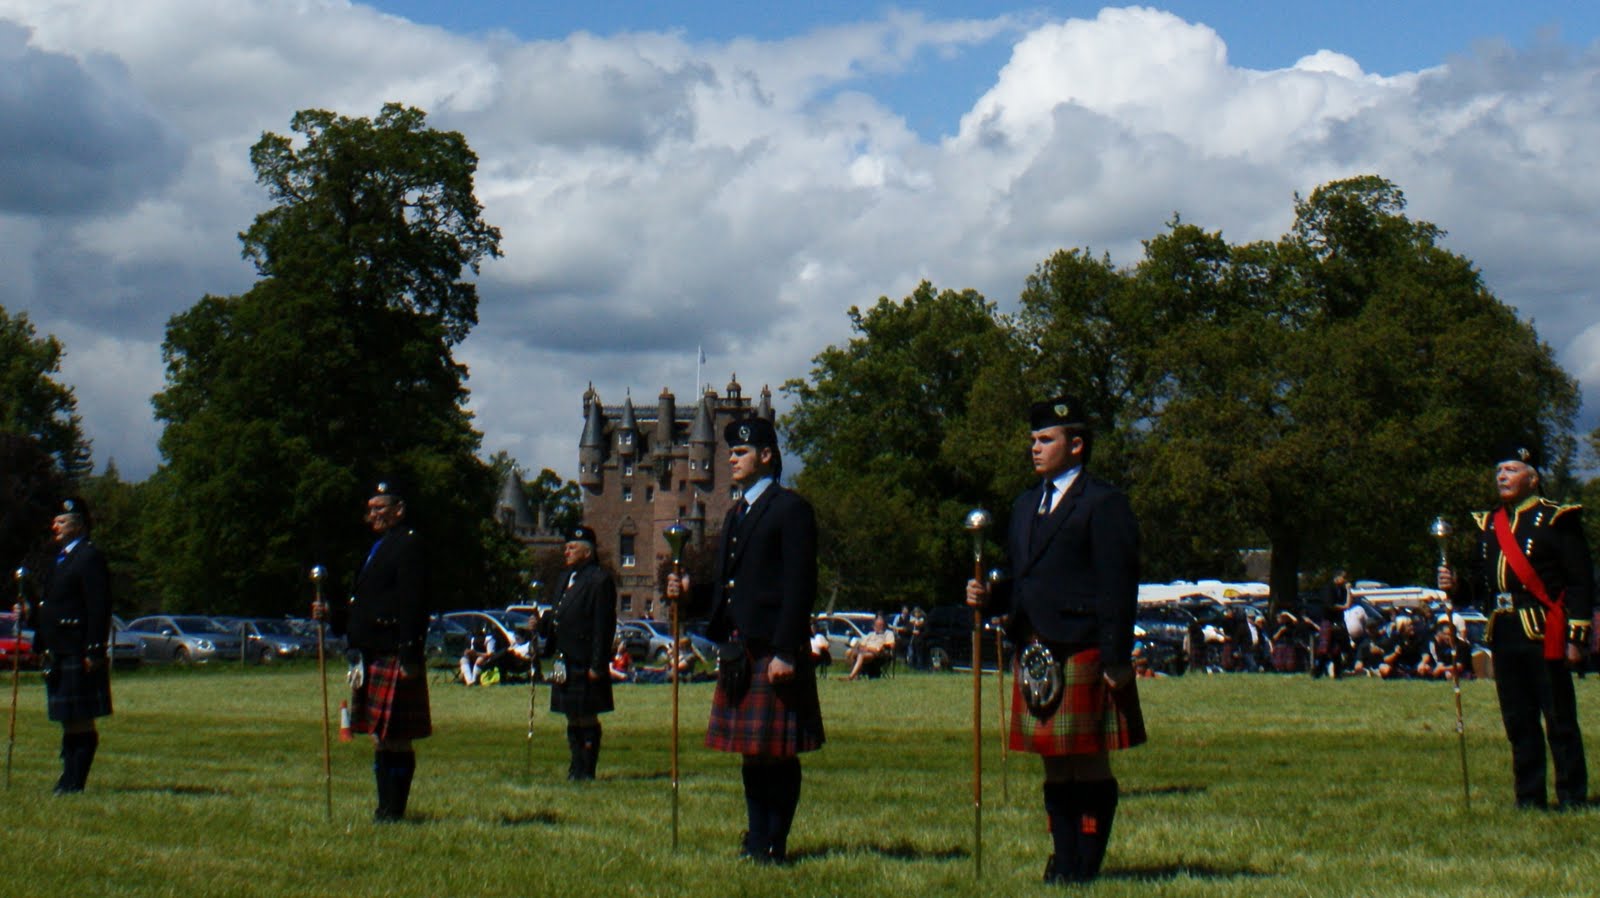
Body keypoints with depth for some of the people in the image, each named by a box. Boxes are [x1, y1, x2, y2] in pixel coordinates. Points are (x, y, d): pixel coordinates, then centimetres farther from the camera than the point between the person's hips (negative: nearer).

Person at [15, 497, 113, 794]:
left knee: (81, 721, -5)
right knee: (68, 721, 12)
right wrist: (30, 614, 6)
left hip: (78, 655, -10)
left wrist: (94, 652, -21)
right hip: (57, 654, 10)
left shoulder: (90, 557, -10)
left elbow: (99, 608, -17)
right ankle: (69, 778, 16)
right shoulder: (62, 558, 20)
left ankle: (75, 781, -3)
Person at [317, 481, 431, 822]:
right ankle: (385, 808, 18)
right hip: (370, 659, 10)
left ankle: (394, 811, 0)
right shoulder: (378, 548, 20)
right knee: (380, 739, 12)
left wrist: (410, 658, -22)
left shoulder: (408, 546, -10)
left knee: (396, 739, -5)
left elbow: (413, 606, -17)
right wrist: (332, 614, 10)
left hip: (395, 660, -10)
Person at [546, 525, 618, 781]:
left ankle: (586, 772, 2)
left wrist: (597, 665, -19)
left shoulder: (600, 580, -11)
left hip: (585, 664, -9)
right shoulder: (569, 578, 17)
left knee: (587, 718, -3)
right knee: (573, 717, 13)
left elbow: (603, 626, -16)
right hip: (567, 662, 9)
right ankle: (576, 769, 19)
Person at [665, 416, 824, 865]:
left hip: (775, 654, -8)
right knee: (751, 753, 12)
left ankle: (774, 847, 1)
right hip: (738, 652, 9)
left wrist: (784, 653, -19)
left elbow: (799, 587, -13)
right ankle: (755, 841, 18)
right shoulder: (735, 515, 21)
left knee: (778, 752, -3)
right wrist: (691, 591, 2)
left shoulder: (791, 509, -6)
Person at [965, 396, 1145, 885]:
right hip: (1034, 655, 8)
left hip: (1083, 655, -7)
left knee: (1090, 766, -1)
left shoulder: (1104, 504, -5)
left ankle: (1087, 867, 5)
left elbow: (1118, 588, -11)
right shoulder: (1026, 505, 19)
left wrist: (1116, 661, -16)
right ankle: (1063, 860, 17)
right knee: (1054, 767, 11)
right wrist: (989, 596, 1)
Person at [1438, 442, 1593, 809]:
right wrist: (1456, 585, -5)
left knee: (1559, 720, -2)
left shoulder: (1557, 520, -4)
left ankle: (1573, 798, 4)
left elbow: (1581, 582, -7)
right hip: (1505, 637, 6)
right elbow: (1477, 580, 18)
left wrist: (1576, 637, -12)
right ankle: (1529, 799, 17)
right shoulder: (1488, 524, 15)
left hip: (1544, 635, -6)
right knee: (1518, 723, 10)